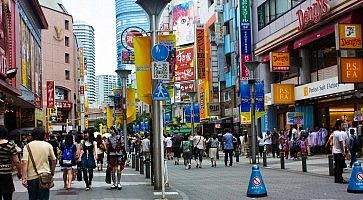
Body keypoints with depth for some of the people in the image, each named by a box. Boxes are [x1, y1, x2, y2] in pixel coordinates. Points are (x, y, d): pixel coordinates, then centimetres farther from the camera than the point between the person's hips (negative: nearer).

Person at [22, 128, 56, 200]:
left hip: (31, 176, 1)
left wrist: (24, 178, -12)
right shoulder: (48, 145, 0)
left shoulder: (28, 146, -2)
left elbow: (25, 162, -12)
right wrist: (52, 171, 23)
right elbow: (53, 161, 6)